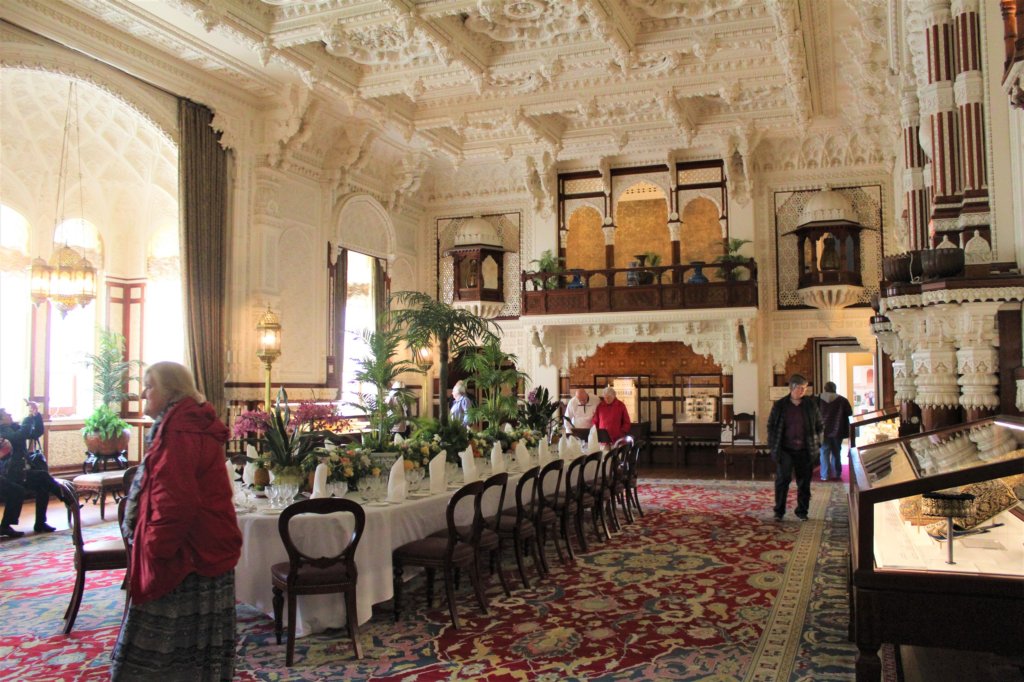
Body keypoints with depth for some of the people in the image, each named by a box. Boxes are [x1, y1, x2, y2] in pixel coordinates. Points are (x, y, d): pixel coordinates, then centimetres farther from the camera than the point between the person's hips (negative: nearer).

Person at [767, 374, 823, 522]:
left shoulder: (811, 404, 3)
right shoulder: (780, 405, -1)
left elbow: (819, 425, 12)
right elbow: (771, 425, 4)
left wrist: (817, 443, 4)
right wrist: (772, 445, -3)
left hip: (805, 450, 2)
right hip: (785, 450, -2)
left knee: (804, 482, 7)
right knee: (782, 479, -4)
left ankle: (802, 511, 20)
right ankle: (779, 511, 5)